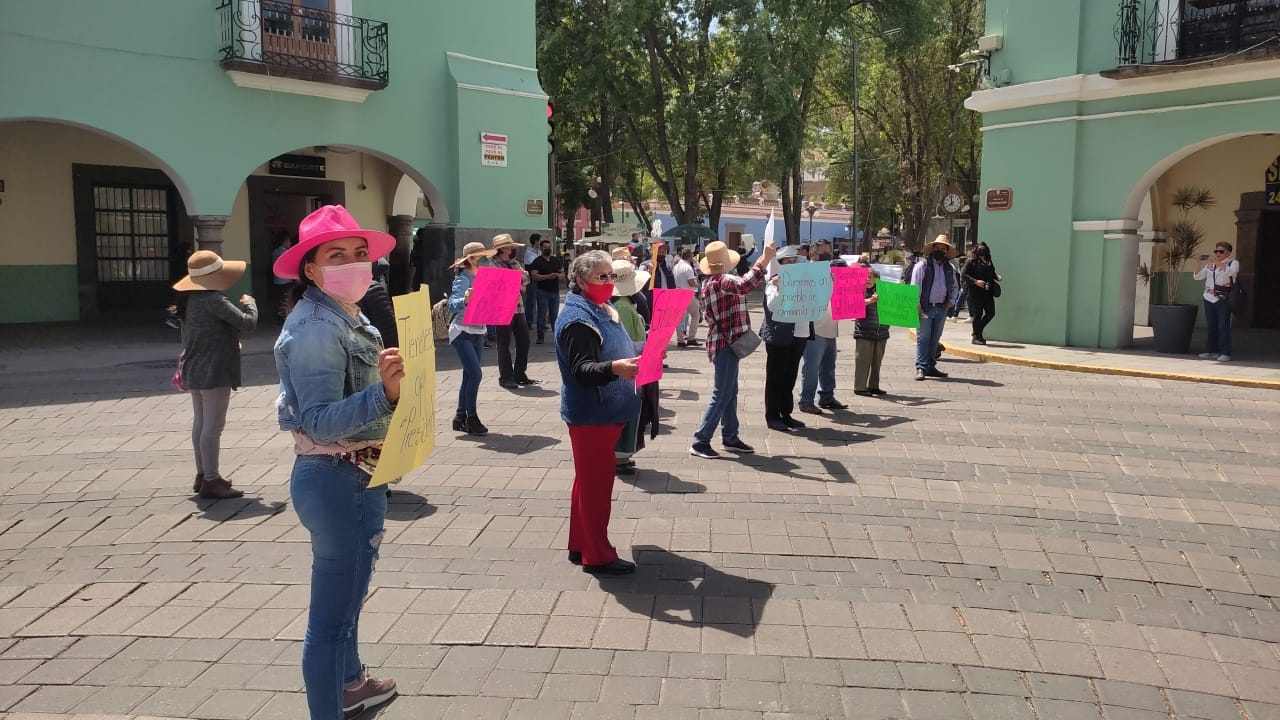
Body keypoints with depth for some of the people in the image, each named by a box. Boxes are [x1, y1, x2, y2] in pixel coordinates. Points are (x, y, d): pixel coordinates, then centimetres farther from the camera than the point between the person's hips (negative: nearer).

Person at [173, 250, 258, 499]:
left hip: (193, 371, 10)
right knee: (213, 425, -5)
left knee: (200, 422, 16)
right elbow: (247, 322, -18)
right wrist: (250, 303, 2)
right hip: (214, 371, -10)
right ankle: (211, 481, -2)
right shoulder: (213, 300, -20)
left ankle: (202, 474, 26)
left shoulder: (188, 299, 10)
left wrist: (231, 343, 23)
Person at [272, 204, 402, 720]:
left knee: (346, 595, 28)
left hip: (356, 476, 11)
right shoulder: (315, 328, -21)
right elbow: (319, 422, -29)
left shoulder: (347, 318, 9)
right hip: (336, 481, -11)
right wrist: (383, 391, -41)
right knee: (332, 613, 0)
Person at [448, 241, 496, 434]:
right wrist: (465, 299, -42)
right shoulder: (463, 278, -13)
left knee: (469, 375, 10)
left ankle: (460, 418, 18)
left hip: (478, 332, 8)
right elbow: (452, 304, -23)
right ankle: (471, 417, -3)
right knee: (475, 374, -14)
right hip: (462, 332, -8)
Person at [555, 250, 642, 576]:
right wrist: (614, 368, -44)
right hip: (591, 414, -10)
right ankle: (597, 555, 9)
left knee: (591, 481, 17)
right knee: (597, 483, -2)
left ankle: (580, 545, 28)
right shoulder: (577, 319, -19)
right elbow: (581, 370, -28)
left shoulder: (602, 311, 13)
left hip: (606, 412, 10)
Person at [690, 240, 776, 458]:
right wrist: (763, 260, -38)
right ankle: (700, 442, -5)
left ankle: (730, 437, 24)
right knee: (721, 395, -7)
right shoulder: (722, 281, -19)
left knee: (730, 393, 16)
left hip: (721, 342, 10)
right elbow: (744, 285, -40)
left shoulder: (708, 283, 12)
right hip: (726, 344, -10)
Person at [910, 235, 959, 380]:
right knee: (923, 338, -6)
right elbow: (915, 287, -8)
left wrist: (951, 301, 11)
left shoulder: (950, 269, 14)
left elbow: (955, 287, 28)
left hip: (942, 308, 5)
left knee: (935, 339, 10)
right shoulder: (922, 265, -3)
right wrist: (918, 307, -15)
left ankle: (931, 366, 16)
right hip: (926, 308, -5)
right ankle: (921, 368, -6)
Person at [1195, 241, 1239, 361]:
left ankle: (1225, 353, -4)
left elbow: (1230, 272, -19)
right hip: (1209, 298, 5)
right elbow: (1197, 276, 12)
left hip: (1223, 300, -5)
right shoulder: (1210, 265, 17)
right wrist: (1200, 263, -2)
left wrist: (1218, 263, -26)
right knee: (1210, 327, 8)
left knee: (1223, 326, -7)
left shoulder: (1233, 263, 3)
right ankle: (1211, 351, 15)